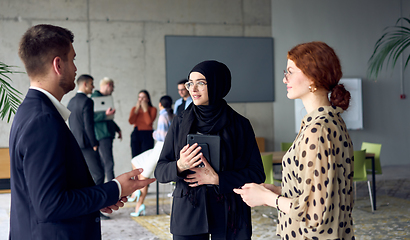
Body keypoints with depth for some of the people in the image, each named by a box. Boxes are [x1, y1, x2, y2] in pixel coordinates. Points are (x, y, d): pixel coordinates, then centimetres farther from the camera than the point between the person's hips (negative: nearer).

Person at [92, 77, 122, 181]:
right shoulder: (95, 97, -10)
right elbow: (91, 117, -19)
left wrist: (117, 129, 27)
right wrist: (105, 114, -29)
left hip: (108, 134, 10)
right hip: (102, 135, -10)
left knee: (103, 165, 11)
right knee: (109, 164, -13)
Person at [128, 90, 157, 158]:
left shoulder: (153, 109, 2)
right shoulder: (134, 108, 13)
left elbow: (149, 122, -14)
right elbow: (131, 121, -3)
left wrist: (145, 109, -7)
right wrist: (137, 109, -4)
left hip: (147, 135, -3)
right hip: (136, 135, 3)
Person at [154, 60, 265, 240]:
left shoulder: (239, 125, -1)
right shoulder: (180, 123, 3)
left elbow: (257, 174, -3)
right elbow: (160, 172, 2)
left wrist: (217, 179, -14)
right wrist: (179, 166, -19)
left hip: (229, 214, -1)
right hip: (188, 213, 1)